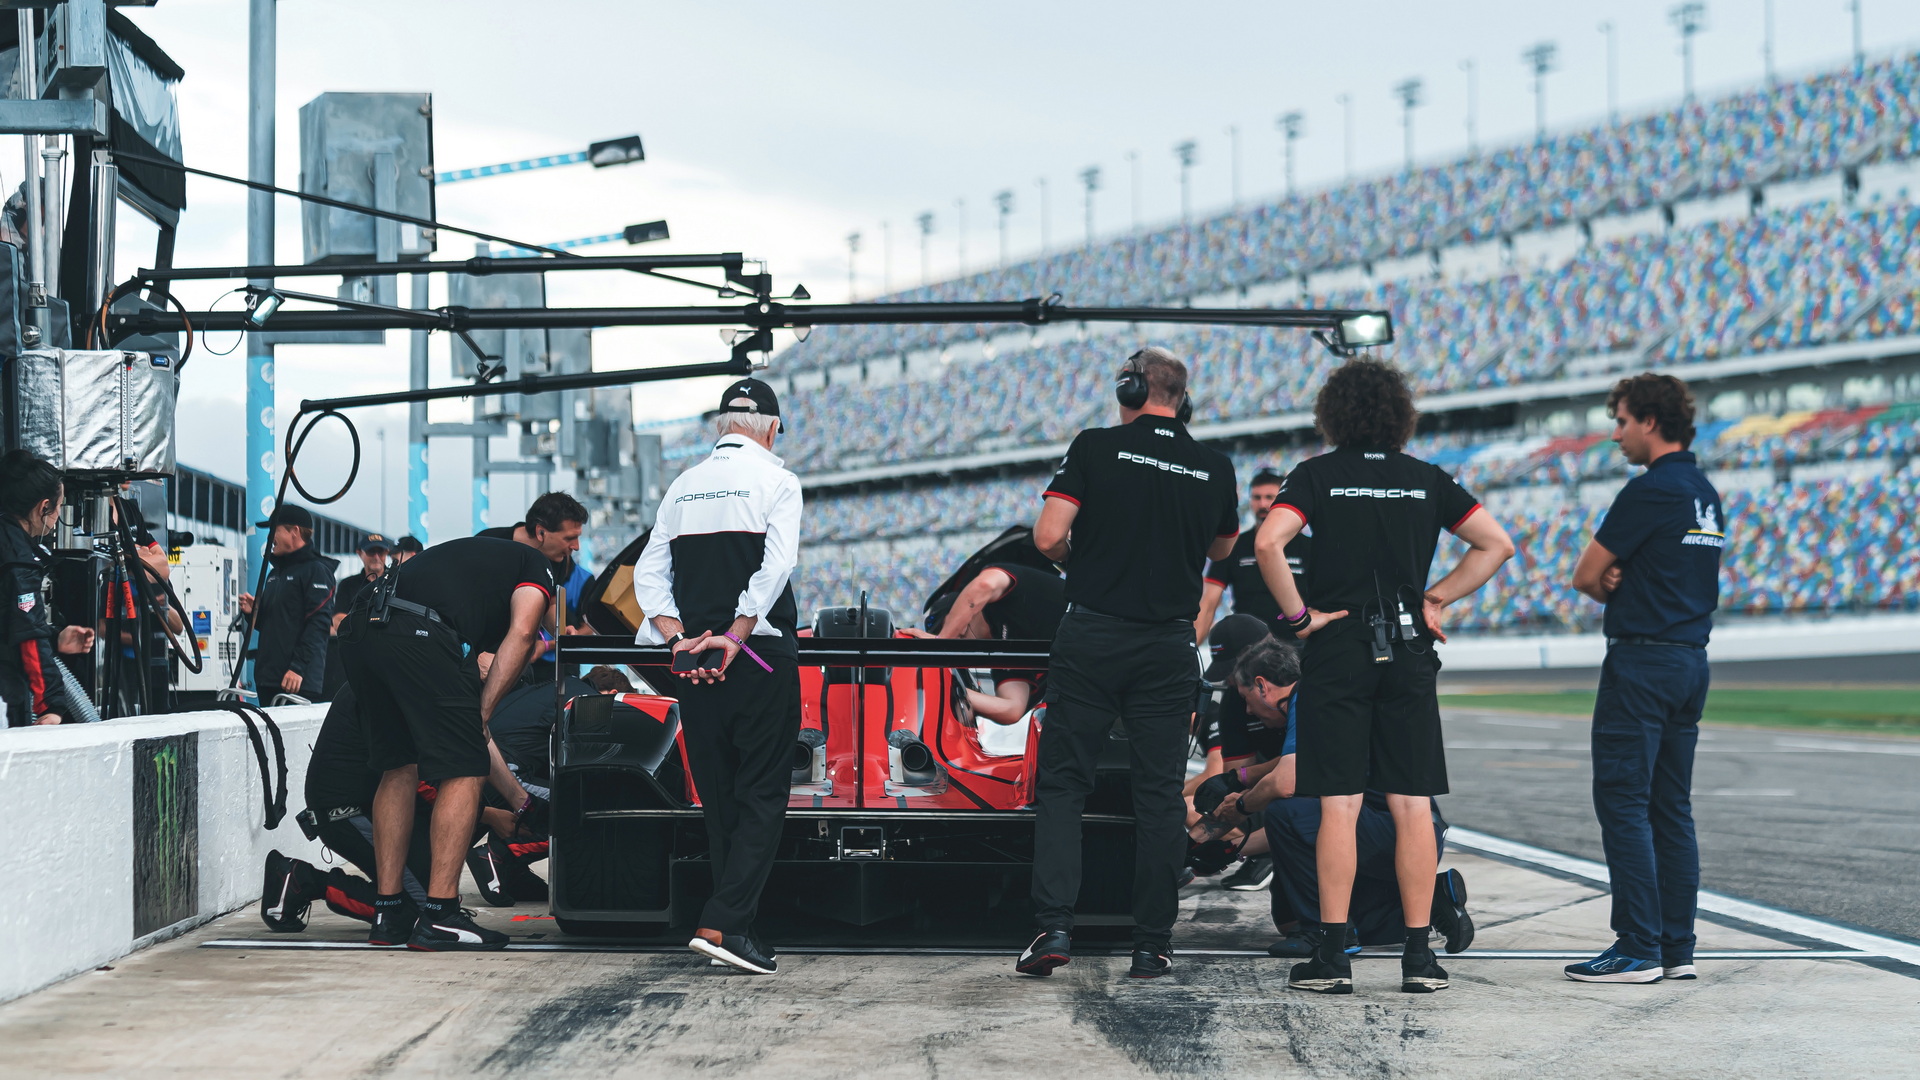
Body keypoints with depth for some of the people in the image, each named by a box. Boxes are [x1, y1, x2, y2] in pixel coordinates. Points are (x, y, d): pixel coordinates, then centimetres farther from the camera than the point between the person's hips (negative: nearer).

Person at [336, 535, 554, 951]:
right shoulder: (534, 567, 26)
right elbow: (520, 636, 1)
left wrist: (519, 797, 44)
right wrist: (481, 715, 4)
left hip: (359, 630, 8)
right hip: (419, 635, -8)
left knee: (398, 768, 21)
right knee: (463, 772, 1)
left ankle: (389, 914, 21)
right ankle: (439, 916, -2)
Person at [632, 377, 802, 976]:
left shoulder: (683, 487, 12)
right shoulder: (776, 481, -2)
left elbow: (648, 574, 5)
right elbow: (775, 568, -15)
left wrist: (682, 640, -3)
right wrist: (733, 638, -15)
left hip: (696, 658, 5)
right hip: (760, 656, -5)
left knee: (718, 797, 12)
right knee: (762, 796, -2)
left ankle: (730, 925, 12)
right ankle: (724, 923, -14)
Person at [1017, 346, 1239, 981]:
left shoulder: (1096, 447, -4)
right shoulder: (1214, 469, 5)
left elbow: (1048, 537, -10)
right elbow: (1221, 548, 23)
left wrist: (1079, 557, 10)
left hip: (1091, 638, -2)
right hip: (1169, 649, 2)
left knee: (1062, 784, 5)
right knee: (1160, 795, 6)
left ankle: (1053, 924, -7)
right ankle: (1153, 944, 6)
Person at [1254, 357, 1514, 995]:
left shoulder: (1318, 476, -1)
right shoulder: (1427, 480, 8)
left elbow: (1267, 543, -16)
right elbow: (1497, 544, 9)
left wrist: (1298, 615, -7)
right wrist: (1438, 598, 10)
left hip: (1338, 649, -2)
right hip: (1408, 653, 2)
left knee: (1339, 805, -2)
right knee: (1412, 806, 4)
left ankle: (1333, 958, -4)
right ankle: (1419, 956, 4)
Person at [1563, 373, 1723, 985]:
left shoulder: (1651, 491, -14)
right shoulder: (1706, 495, 15)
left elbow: (1586, 576, -10)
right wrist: (1623, 580, -2)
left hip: (1642, 663, -9)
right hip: (1691, 659, 9)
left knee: (1623, 803, -6)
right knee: (1671, 809, 10)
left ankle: (1638, 950, -9)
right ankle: (1677, 948, 10)